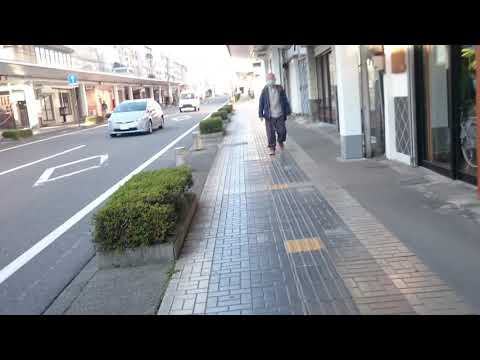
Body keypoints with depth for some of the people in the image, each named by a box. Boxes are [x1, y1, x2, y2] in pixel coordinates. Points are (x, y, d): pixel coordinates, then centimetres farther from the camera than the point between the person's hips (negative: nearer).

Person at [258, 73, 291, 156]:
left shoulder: (280, 89, 2)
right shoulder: (265, 90, -1)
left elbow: (285, 101, 7)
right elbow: (261, 103, 1)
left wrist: (287, 111, 6)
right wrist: (261, 114, -2)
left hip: (280, 115, 1)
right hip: (269, 116, -1)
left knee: (282, 131, 3)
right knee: (271, 133, -1)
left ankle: (280, 141, 34)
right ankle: (272, 148, 11)